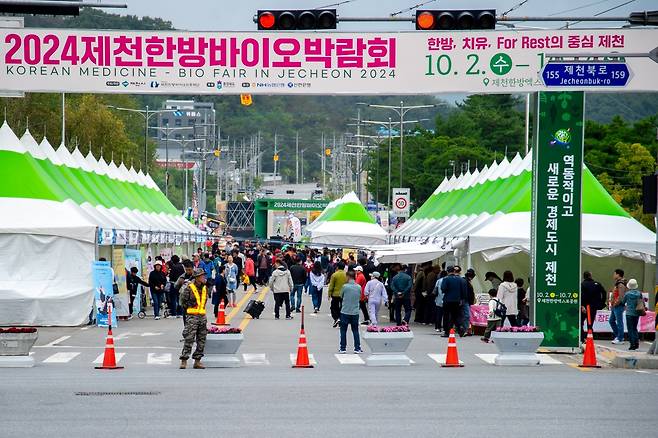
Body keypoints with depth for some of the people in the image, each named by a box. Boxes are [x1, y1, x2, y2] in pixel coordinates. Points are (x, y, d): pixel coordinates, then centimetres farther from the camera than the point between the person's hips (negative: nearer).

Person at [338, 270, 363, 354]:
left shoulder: (345, 286, -12)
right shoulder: (358, 287, -1)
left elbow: (341, 296, 1)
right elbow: (359, 298, 9)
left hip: (345, 312, -3)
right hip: (355, 312, 3)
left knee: (343, 331, 7)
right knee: (355, 331, 11)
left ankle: (342, 348, 7)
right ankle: (357, 348, 8)